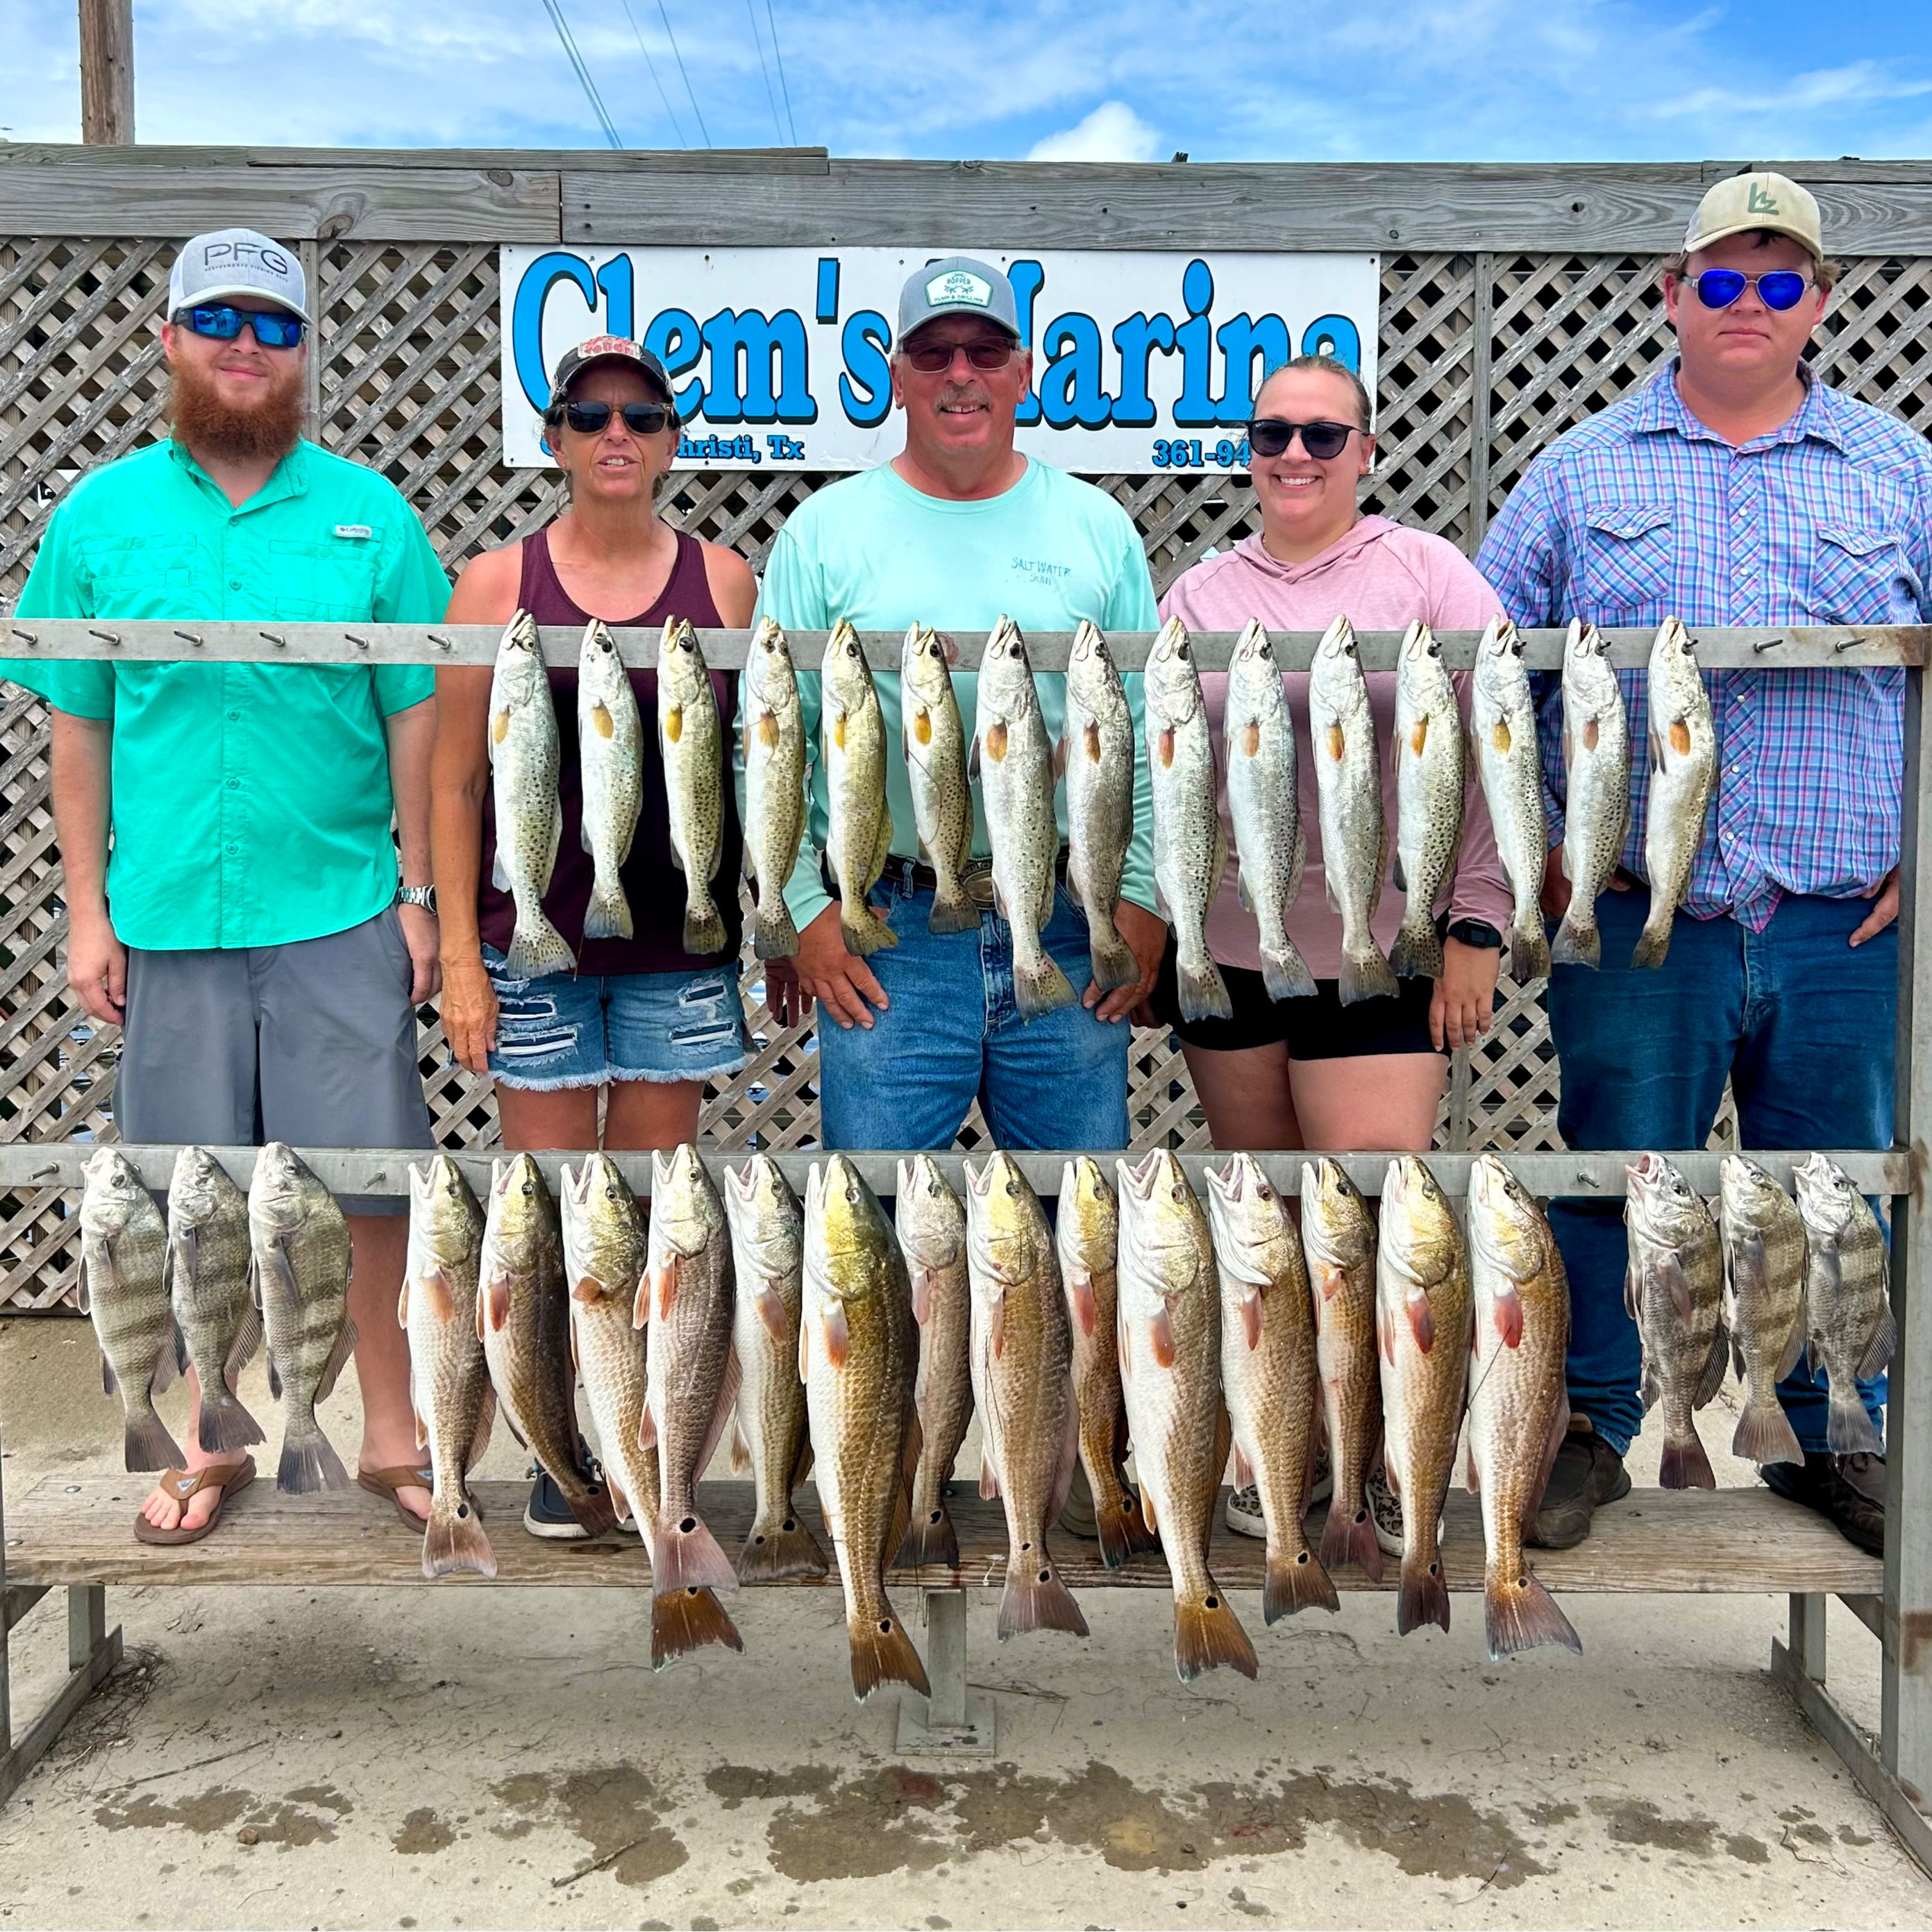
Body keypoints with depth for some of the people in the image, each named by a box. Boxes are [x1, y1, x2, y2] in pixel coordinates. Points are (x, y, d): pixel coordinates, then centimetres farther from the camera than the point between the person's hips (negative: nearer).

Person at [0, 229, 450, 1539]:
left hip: (342, 915, -1)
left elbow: (416, 718, 3)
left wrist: (423, 897, -1)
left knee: (370, 1181, 5)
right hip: (169, 922, 1)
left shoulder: (369, 513, 2)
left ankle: (391, 1425, 23)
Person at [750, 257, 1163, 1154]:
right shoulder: (824, 529, 3)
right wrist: (802, 905, -5)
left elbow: (1151, 732, 8)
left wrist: (1144, 894, 1)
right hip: (885, 941, -1)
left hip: (1070, 935, 2)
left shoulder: (1098, 526, 8)